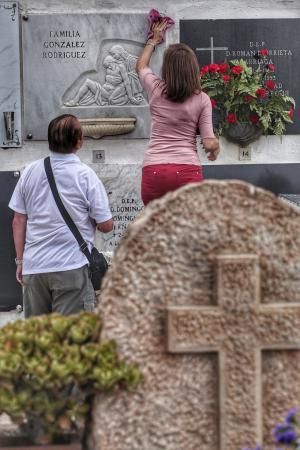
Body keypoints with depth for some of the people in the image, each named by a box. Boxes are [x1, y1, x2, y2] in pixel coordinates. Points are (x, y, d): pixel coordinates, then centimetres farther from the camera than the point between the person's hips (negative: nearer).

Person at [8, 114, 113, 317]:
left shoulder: (31, 172, 3)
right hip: (71, 268, -4)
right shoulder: (85, 175, -6)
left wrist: (20, 260, 16)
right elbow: (106, 225, -5)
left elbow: (19, 221, 7)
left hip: (33, 267, 4)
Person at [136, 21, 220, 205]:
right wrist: (216, 145, 22)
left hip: (154, 170, 1)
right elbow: (209, 144, -2)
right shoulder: (202, 99, 2)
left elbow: (141, 66, 31)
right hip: (188, 170, -1)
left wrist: (154, 40, 46)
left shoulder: (156, 89, 7)